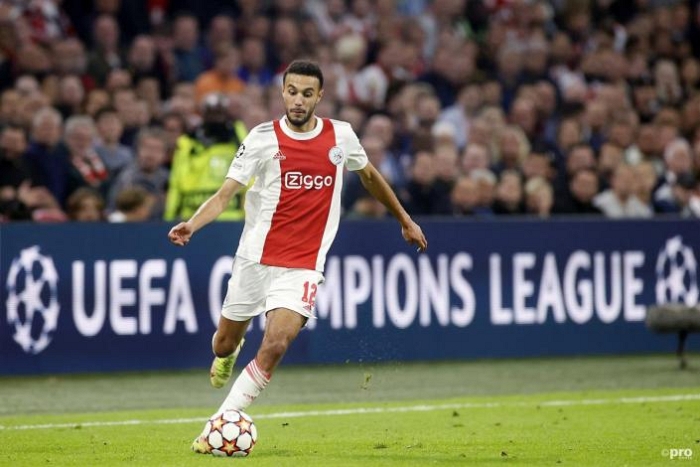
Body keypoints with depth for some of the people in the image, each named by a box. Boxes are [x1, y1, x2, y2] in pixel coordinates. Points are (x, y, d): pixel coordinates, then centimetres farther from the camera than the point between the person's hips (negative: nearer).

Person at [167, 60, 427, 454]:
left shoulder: (341, 136, 1)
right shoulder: (263, 138, -6)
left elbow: (369, 175, 21)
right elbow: (225, 194, -10)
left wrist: (405, 220, 29)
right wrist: (192, 224, -28)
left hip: (304, 266, 0)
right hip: (256, 258, 0)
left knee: (275, 346, -19)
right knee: (225, 344, 12)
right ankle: (229, 353, 52)